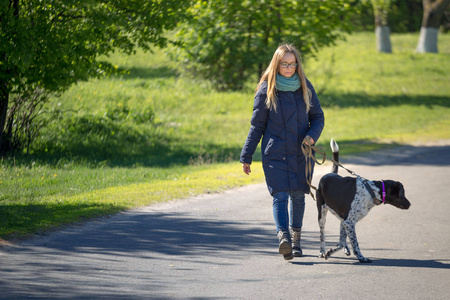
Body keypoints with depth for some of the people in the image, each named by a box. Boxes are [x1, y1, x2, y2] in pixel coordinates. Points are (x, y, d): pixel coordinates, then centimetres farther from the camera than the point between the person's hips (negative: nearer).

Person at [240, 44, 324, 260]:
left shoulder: (305, 87, 5)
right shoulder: (267, 90, -2)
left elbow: (318, 117, 11)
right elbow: (257, 125, 3)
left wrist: (312, 136, -10)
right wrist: (246, 157, 2)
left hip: (301, 153, 3)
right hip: (275, 153, -3)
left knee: (298, 196, 7)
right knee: (280, 195, -15)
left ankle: (295, 239, 20)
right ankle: (284, 237, -29)